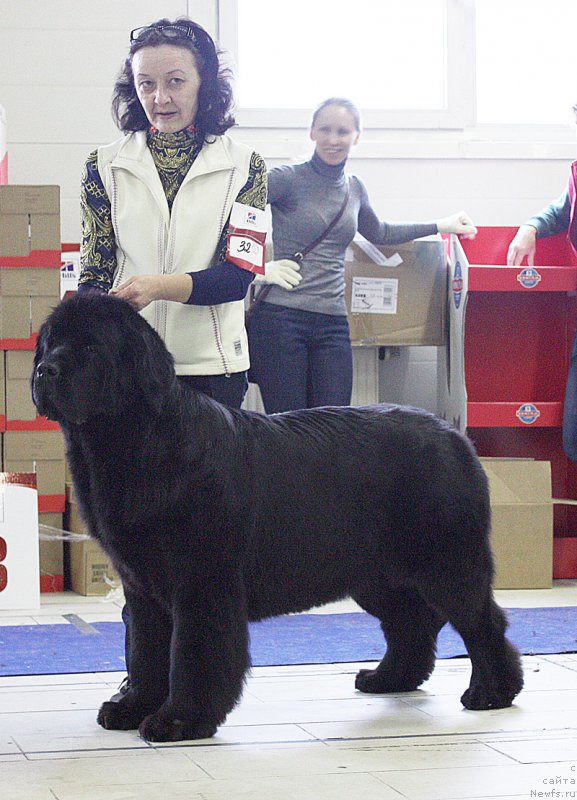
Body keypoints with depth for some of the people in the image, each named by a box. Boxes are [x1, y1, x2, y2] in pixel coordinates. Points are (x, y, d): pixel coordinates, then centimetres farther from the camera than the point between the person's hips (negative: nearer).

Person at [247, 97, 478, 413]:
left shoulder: (354, 188, 15)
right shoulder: (289, 179, -4)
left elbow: (379, 233, 33)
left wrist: (440, 226, 34)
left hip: (332, 325, 6)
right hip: (280, 317, -5)